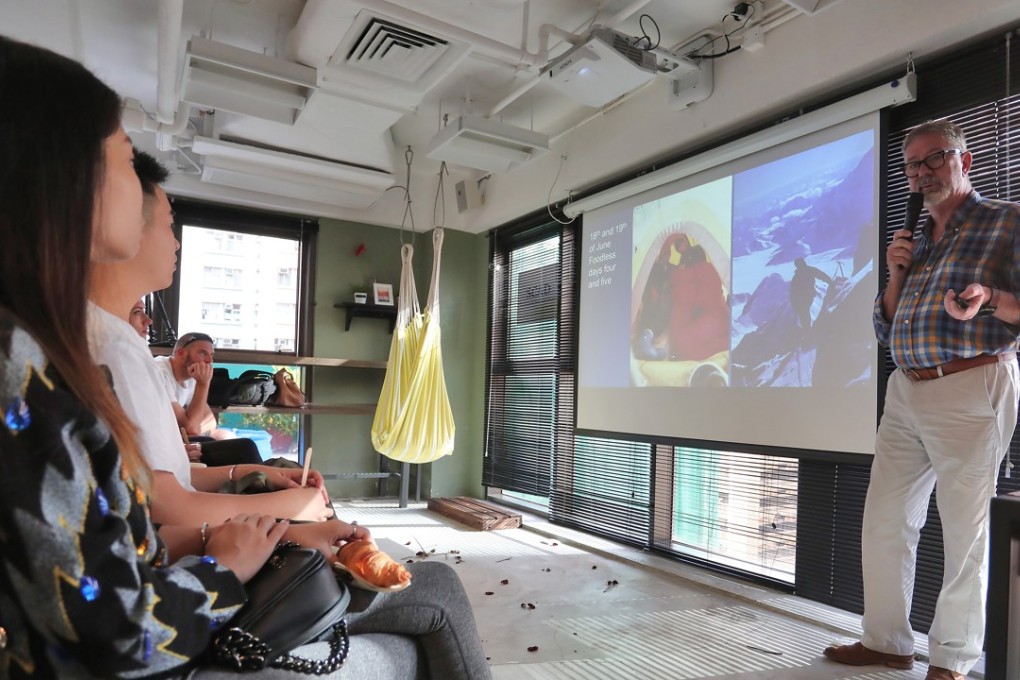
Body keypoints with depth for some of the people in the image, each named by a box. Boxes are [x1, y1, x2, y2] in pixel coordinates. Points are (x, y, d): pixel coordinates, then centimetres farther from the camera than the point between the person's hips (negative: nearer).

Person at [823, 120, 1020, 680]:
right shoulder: (916, 241, 19)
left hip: (971, 389, -6)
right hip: (906, 392, 7)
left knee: (965, 532, 3)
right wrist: (897, 273, 5)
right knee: (883, 522, 9)